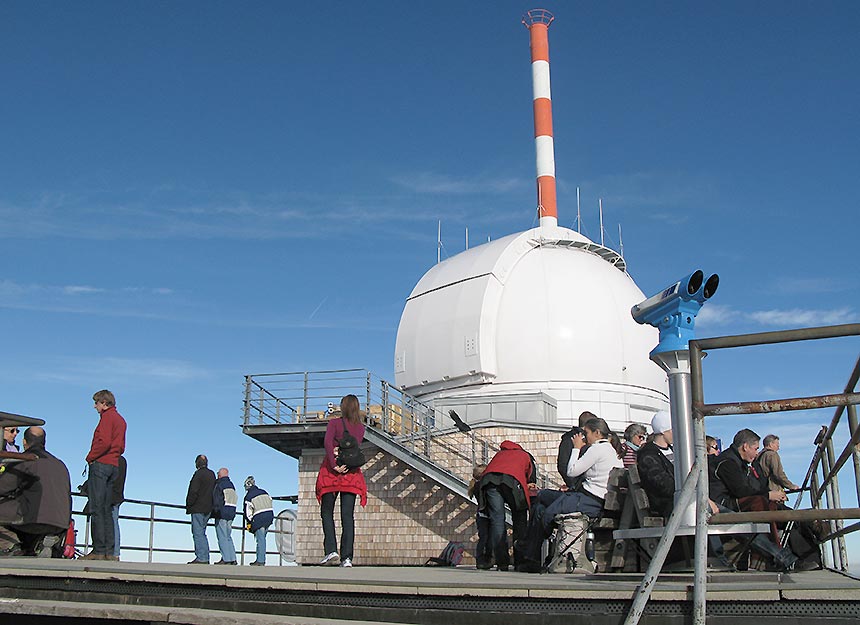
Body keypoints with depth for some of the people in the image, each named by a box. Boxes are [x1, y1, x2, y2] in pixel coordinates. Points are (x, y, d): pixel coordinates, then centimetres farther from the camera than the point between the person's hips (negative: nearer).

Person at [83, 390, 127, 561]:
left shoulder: (107, 416, -6)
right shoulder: (120, 419, 21)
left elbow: (104, 442, -18)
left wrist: (90, 457, -8)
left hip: (101, 464, -9)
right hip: (114, 465, 9)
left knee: (97, 508, -9)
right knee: (106, 510, 9)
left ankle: (99, 550, -12)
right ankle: (109, 551, 6)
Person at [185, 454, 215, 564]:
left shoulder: (199, 474, -11)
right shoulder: (212, 474, 14)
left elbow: (193, 491, -15)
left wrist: (188, 505, -5)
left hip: (198, 509, -8)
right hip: (208, 509, 8)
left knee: (198, 533, -6)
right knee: (201, 533, 14)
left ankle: (201, 558, -10)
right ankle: (205, 558, 12)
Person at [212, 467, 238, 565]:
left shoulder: (219, 484, -7)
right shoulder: (231, 485, 17)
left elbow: (216, 499, -14)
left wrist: (215, 511, -13)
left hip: (222, 513, -8)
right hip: (231, 513, 8)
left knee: (222, 536, -5)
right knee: (228, 536, 12)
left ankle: (226, 558, -8)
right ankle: (232, 559, 9)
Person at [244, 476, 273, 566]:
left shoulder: (248, 496, -3)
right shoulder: (264, 492, 16)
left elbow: (248, 511, -4)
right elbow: (270, 503, 19)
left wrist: (247, 524, 6)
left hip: (259, 518, -6)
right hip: (270, 516, 6)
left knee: (260, 539, -5)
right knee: (262, 538, 15)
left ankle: (260, 561, -5)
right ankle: (262, 559, 16)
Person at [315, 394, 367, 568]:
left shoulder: (334, 422, -1)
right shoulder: (360, 428, 9)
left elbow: (328, 443, -16)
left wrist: (334, 465, -18)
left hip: (332, 470, -3)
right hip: (352, 472, 3)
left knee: (327, 512, 8)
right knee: (348, 515, 1)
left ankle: (331, 550, -7)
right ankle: (347, 557, -4)